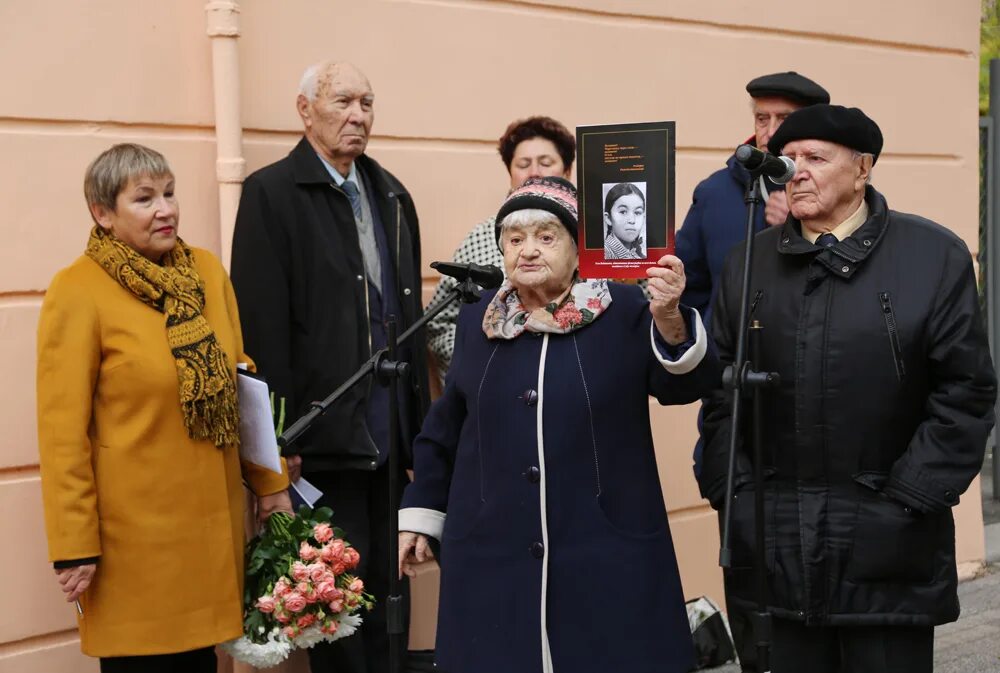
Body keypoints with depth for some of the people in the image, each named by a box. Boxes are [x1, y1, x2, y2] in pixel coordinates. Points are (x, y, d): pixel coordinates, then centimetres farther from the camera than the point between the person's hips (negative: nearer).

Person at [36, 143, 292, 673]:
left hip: (212, 516, 5)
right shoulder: (77, 292, -11)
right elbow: (63, 430, -11)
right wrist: (74, 546, -12)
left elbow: (242, 386, 12)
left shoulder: (207, 270, 5)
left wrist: (270, 482, 10)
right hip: (134, 528, -5)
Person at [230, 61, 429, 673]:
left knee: (379, 589, 15)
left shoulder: (391, 195, 13)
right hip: (324, 434, -6)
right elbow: (262, 324, -12)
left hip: (390, 433, 6)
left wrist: (420, 420, 10)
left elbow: (411, 312, 13)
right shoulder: (271, 193, -7)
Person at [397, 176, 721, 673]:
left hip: (608, 553, -2)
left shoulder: (623, 313, -3)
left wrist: (670, 319, -33)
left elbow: (686, 382, -15)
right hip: (493, 557, 3)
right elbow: (444, 429, 15)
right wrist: (419, 514, 16)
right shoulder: (477, 321, 7)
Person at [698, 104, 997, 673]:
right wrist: (736, 497, -1)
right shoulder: (748, 264, 9)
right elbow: (720, 393, 8)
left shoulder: (935, 256, -1)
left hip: (889, 547, -3)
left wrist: (905, 502, -10)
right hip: (779, 549, 3)